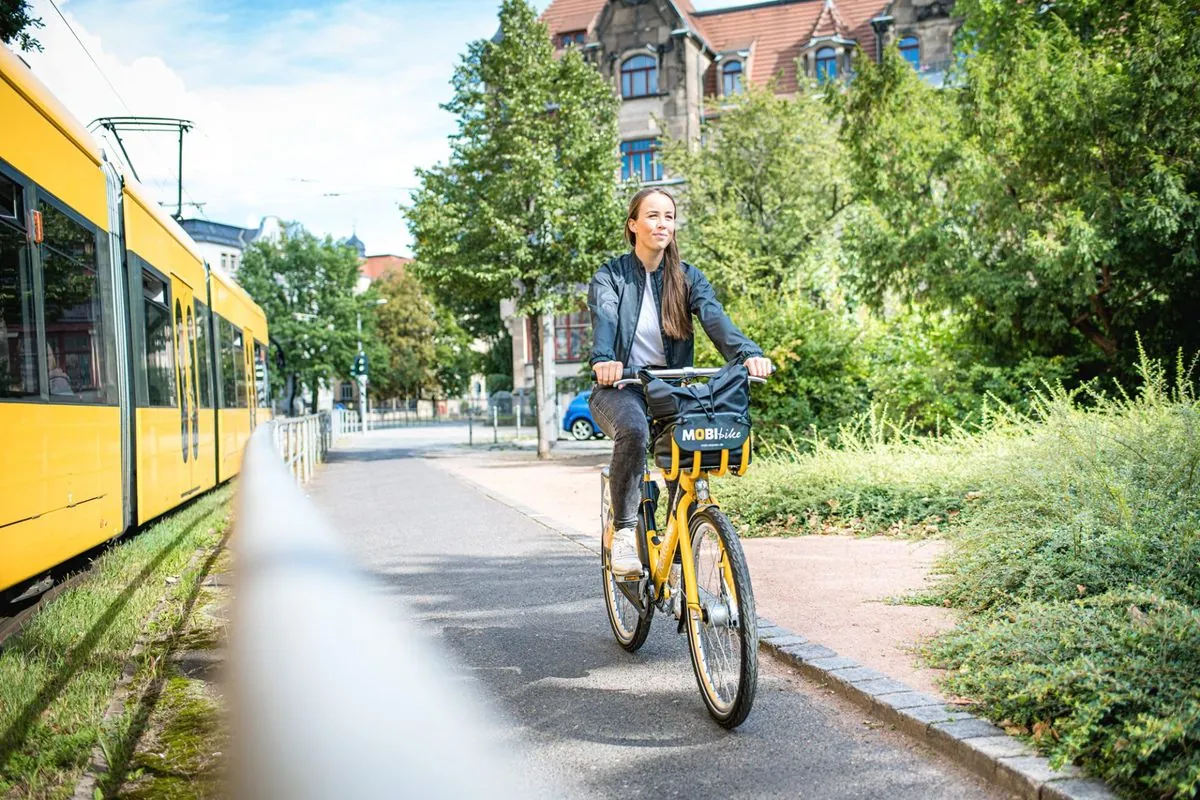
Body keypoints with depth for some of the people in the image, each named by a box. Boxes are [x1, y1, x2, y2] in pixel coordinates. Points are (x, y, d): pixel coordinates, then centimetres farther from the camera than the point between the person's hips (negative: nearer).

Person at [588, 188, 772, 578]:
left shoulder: (688, 278, 7)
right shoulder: (610, 277, 1)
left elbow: (714, 318, -12)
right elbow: (604, 320, -20)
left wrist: (748, 353, -32)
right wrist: (603, 360, -43)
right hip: (620, 388, -2)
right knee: (634, 430, -36)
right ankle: (624, 530, -19)